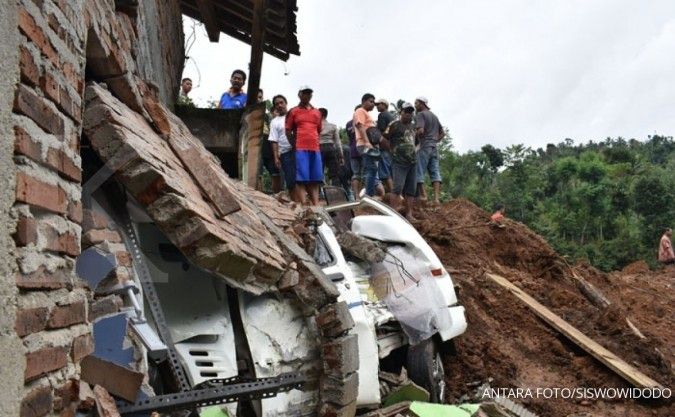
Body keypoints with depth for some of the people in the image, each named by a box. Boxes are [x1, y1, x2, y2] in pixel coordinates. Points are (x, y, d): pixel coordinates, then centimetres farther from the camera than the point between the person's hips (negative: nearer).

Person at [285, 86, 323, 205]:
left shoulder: (317, 112, 19)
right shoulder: (293, 111, 7)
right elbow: (288, 131, 4)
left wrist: (315, 143, 12)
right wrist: (295, 146, -2)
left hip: (315, 149, 5)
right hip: (300, 149, -5)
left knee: (315, 180, 3)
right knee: (301, 179, -10)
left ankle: (316, 207, 3)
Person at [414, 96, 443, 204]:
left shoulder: (420, 115, -4)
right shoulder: (434, 116, 22)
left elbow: (420, 130, -19)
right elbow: (441, 133, 26)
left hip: (424, 146, -8)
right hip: (434, 147, 8)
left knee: (419, 172, -4)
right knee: (435, 172, 1)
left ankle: (423, 196, -8)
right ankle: (436, 197, -8)